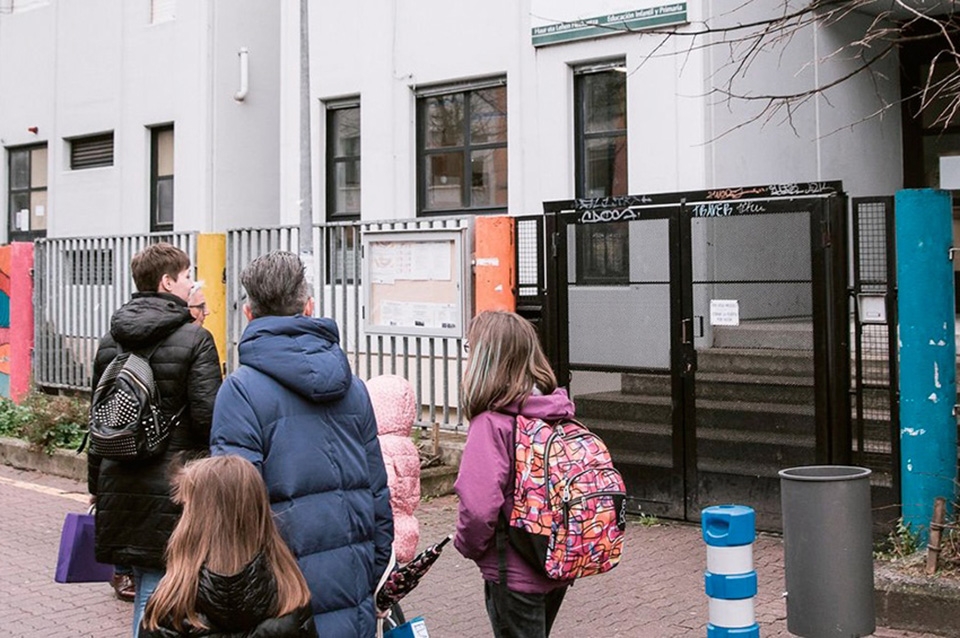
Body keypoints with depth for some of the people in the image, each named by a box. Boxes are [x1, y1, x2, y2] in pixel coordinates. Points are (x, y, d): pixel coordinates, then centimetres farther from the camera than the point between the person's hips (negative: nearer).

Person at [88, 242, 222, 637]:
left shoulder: (110, 341, 9)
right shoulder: (194, 339, -10)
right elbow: (209, 418, -15)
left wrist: (96, 484, 21)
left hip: (120, 487, 6)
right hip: (174, 487, -6)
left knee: (144, 586, 18)